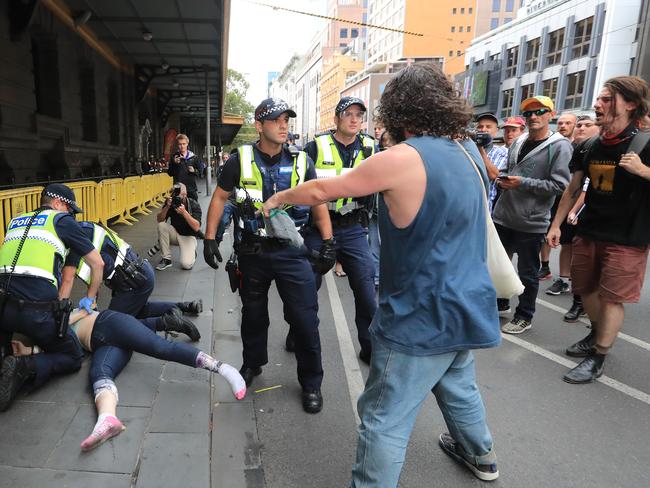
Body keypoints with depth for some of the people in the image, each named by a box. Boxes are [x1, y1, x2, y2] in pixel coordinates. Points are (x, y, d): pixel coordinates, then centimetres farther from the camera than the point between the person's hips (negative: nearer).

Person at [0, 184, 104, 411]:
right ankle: (26, 367, -12)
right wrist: (90, 298, 24)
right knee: (73, 358, 14)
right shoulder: (62, 220, 9)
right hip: (38, 311, -5)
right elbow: (97, 264, 10)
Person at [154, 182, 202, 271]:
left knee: (186, 264, -27)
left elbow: (196, 227, -28)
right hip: (174, 233, 4)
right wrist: (167, 207, -28)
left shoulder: (194, 205, -18)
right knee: (162, 225, -27)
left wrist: (184, 212, -38)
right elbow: (159, 220, -12)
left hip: (188, 236, -4)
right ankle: (166, 259, -15)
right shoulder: (170, 202, -8)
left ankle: (191, 252, 12)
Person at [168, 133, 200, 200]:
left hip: (192, 189, 1)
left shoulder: (194, 157, 5)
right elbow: (170, 173, 3)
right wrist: (174, 164, -12)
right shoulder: (173, 157, 3)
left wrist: (194, 171, -11)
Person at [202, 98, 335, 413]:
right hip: (252, 251, 1)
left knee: (305, 318, -2)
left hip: (291, 251, 0)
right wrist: (209, 239, 0)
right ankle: (252, 363, 44)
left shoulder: (300, 161, 0)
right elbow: (219, 198, 5)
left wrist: (328, 243, 2)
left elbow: (317, 201, 7)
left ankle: (311, 384, 18)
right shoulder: (240, 160, -3)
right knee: (253, 313, 18)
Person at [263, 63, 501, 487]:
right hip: (467, 306, 9)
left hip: (423, 317, -9)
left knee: (385, 420, 4)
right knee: (458, 386, 31)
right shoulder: (469, 150, 5)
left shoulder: (404, 158, -20)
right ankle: (478, 453, 54)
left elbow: (322, 190, -10)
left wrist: (279, 198, 9)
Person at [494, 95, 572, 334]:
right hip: (503, 216, 6)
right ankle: (500, 304, 38)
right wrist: (503, 181, 1)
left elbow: (559, 185, -16)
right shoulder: (517, 143, 11)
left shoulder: (559, 146, -8)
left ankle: (524, 316, 24)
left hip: (531, 222, -6)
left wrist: (523, 183, -20)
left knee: (527, 273, 7)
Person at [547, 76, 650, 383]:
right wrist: (556, 225, 10)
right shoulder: (594, 147, 7)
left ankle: (598, 358, 13)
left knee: (611, 298, 0)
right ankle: (597, 334, 39)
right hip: (589, 232, 6)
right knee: (585, 288, 15)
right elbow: (573, 189, 12)